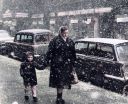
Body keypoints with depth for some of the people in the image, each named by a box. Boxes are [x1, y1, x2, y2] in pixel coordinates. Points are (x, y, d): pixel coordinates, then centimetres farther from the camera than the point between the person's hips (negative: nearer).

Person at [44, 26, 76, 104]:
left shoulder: (70, 42, 10)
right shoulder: (55, 41, -7)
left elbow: (73, 54, 15)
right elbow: (50, 52, -9)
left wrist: (73, 64, 15)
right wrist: (47, 61, -15)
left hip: (67, 65, 5)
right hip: (57, 65, -5)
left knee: (63, 82, 10)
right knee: (59, 81, -3)